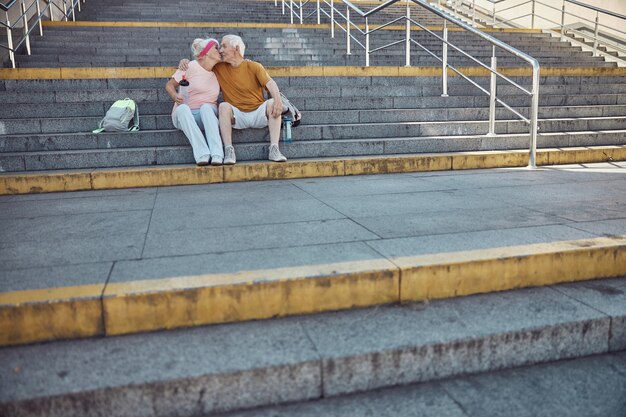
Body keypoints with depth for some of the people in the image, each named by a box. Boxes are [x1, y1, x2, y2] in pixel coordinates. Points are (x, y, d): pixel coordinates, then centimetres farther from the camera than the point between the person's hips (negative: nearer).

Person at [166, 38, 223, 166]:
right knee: (182, 108, -36)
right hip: (184, 116, -2)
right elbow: (169, 85, 1)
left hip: (208, 115, 2)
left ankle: (217, 155, -47)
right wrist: (175, 95, -20)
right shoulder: (191, 66, -1)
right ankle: (202, 154, -49)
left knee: (206, 106, -33)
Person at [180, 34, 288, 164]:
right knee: (224, 106, -28)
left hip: (259, 114, -1)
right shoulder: (219, 68, 10)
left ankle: (274, 149, -33)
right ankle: (229, 151, -35)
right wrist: (186, 61, 3)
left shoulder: (254, 67, 0)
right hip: (237, 116, 1)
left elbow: (270, 83, -15)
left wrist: (278, 99, -35)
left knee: (272, 103, -28)